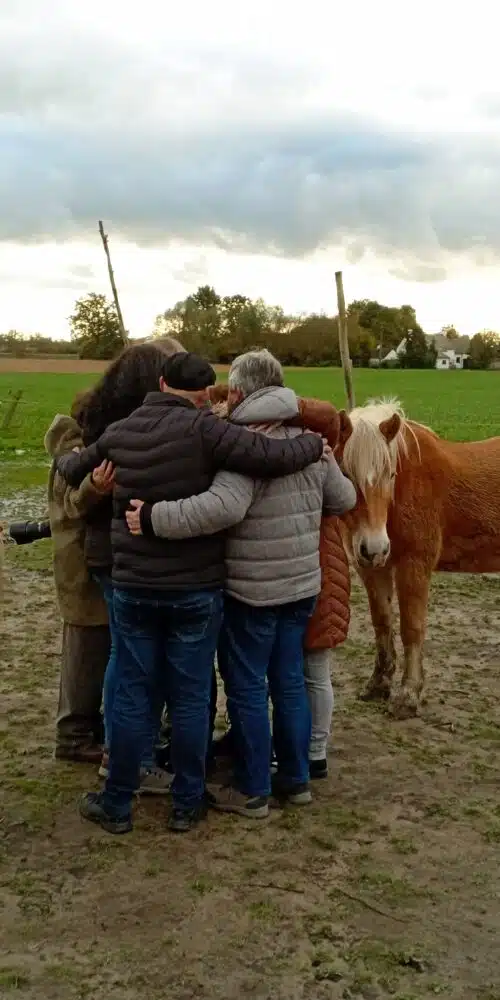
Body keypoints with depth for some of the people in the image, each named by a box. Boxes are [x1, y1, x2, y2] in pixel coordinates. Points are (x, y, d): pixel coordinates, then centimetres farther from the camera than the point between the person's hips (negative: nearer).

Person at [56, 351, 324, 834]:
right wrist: (313, 444, -1)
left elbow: (74, 471, 19)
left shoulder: (119, 433, 2)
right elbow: (272, 457, -21)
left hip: (133, 587, 4)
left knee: (132, 696, 12)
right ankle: (186, 805, 21)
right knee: (190, 698, 9)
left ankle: (116, 806, 22)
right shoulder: (202, 429, -15)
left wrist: (66, 459, 43)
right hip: (196, 589, -3)